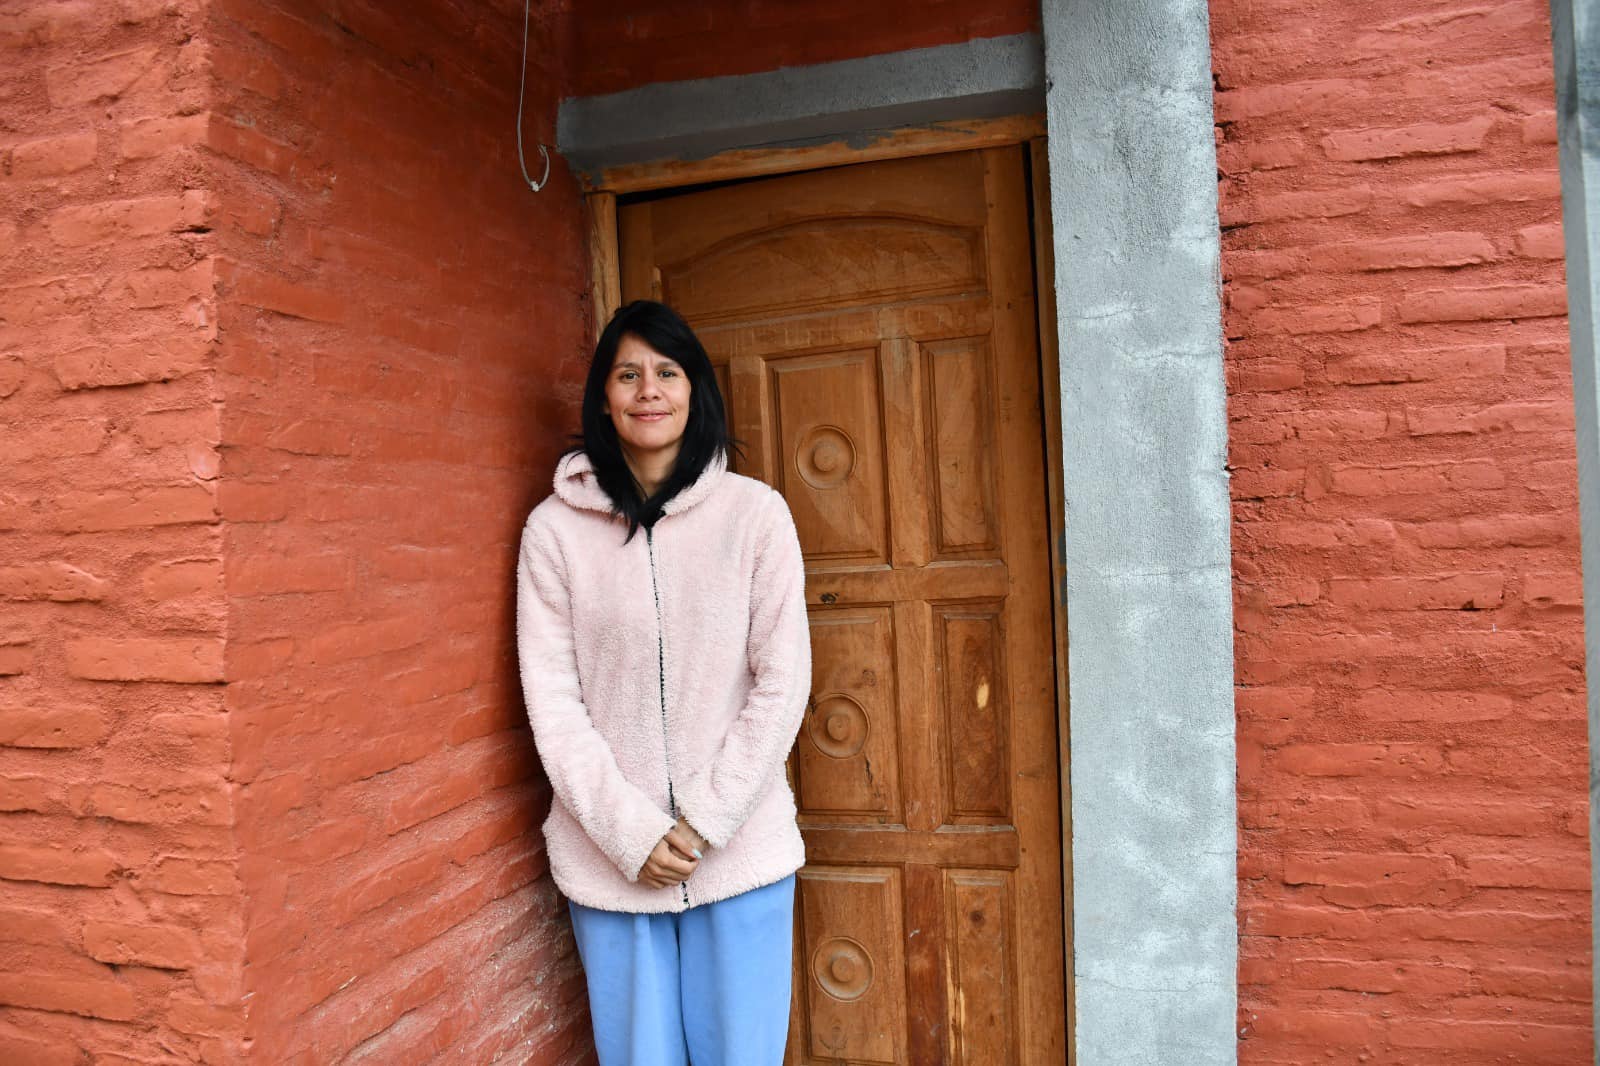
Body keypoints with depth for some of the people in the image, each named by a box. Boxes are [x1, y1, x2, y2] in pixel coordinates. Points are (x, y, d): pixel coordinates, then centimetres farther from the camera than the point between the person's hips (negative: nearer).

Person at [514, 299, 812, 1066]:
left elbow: (782, 681, -4)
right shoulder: (554, 528, -2)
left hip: (740, 849, 0)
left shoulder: (755, 512, -3)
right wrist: (630, 831, -10)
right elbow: (552, 701, -3)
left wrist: (704, 822, -9)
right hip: (609, 854, 1)